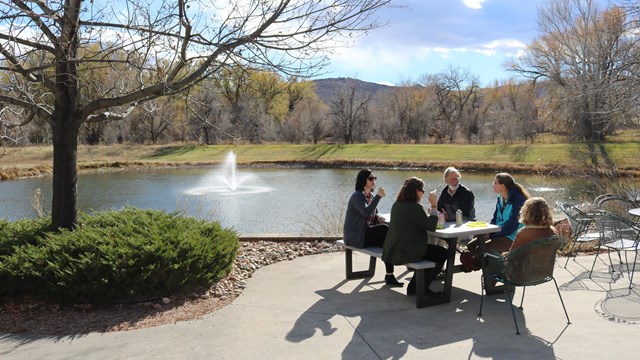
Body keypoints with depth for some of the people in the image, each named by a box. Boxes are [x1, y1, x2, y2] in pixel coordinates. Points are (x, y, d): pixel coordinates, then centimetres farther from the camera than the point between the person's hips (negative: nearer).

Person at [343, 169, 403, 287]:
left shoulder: (370, 195, 14)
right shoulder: (357, 196, -14)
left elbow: (374, 213, 23)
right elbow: (367, 212, -30)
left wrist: (378, 218, 0)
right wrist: (378, 196, -26)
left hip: (366, 232, 8)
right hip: (355, 236, -8)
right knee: (384, 229, -22)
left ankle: (389, 276, -17)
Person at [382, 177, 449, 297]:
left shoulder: (397, 205, 9)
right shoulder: (414, 207, -20)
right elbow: (431, 226, -17)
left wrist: (429, 214, 10)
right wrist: (434, 206, -10)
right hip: (406, 253, -9)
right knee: (442, 253, 6)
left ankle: (413, 287, 24)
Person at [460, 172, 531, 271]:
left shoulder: (518, 199, -15)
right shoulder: (500, 198, 13)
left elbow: (513, 224, -19)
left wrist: (493, 234, -16)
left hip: (512, 238, -9)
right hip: (499, 234, 9)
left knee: (480, 249, -26)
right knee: (471, 245, -7)